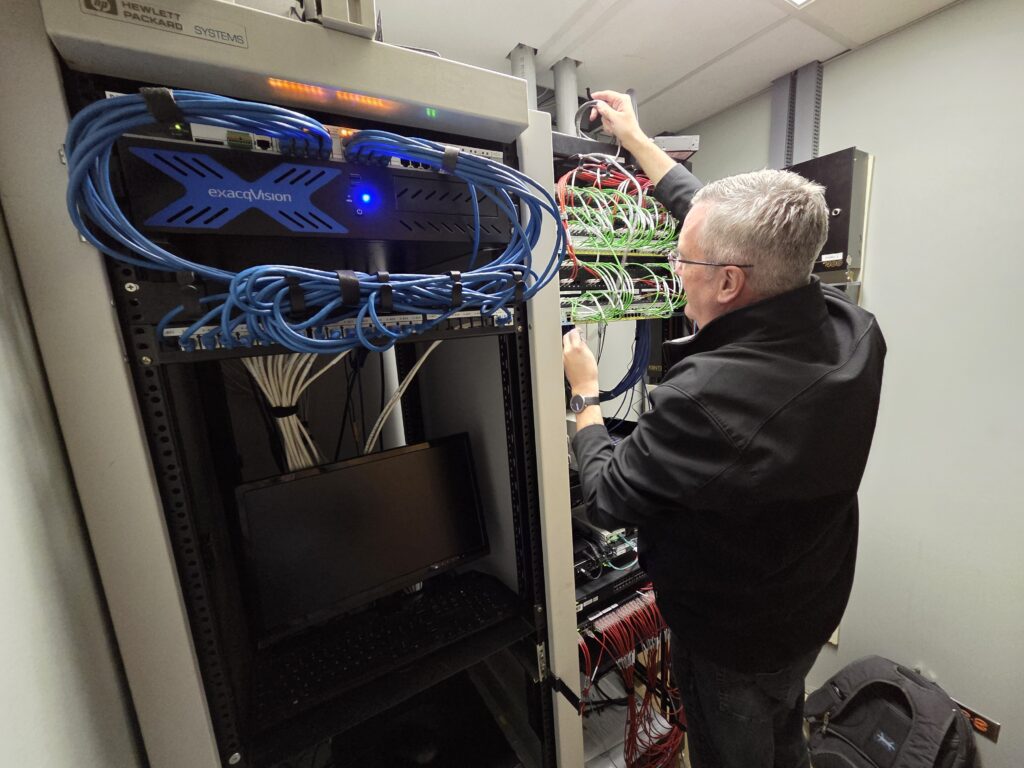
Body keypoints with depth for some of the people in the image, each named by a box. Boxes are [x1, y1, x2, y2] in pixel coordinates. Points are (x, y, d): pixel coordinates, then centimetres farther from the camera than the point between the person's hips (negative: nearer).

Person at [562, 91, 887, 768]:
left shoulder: (706, 395, -42)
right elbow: (732, 234, -6)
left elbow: (606, 499, -25)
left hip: (732, 644, -5)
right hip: (813, 614, 6)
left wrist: (584, 391, -11)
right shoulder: (855, 330, -18)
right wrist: (635, 139, 4)